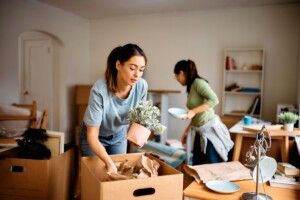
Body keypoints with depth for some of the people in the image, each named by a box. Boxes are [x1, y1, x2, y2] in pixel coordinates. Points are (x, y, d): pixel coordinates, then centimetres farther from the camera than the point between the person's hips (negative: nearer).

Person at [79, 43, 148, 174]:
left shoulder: (142, 86, -24)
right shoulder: (99, 90, -36)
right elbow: (92, 135, -32)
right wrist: (110, 163, -43)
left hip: (119, 134, 4)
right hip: (95, 136, -3)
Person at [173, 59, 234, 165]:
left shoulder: (198, 82, -11)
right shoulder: (191, 87, 13)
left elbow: (214, 100, -24)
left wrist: (193, 111, -24)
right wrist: (187, 130, 21)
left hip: (211, 130, -9)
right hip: (200, 132, 9)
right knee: (196, 166, 13)